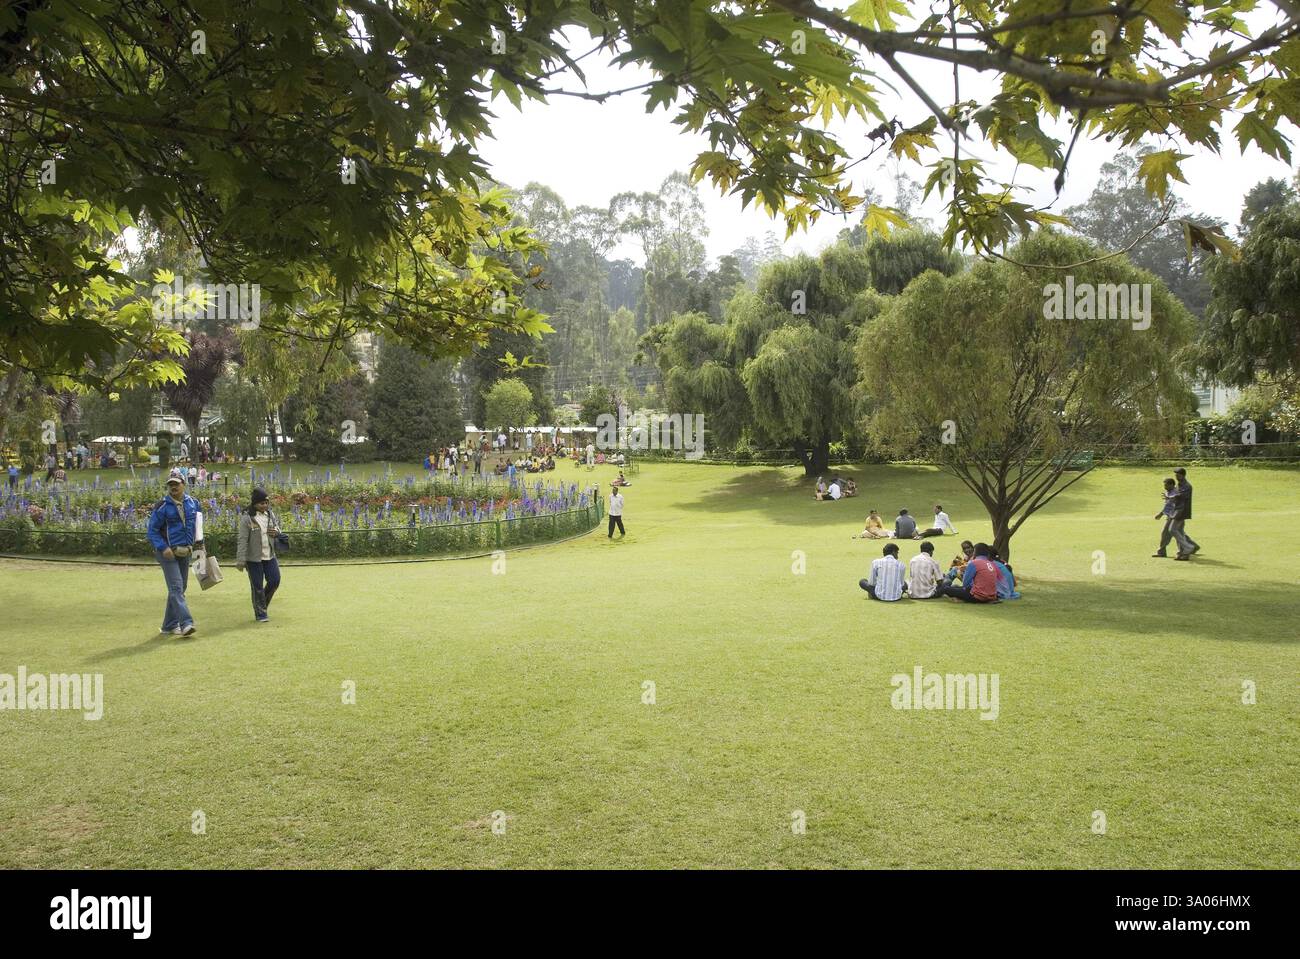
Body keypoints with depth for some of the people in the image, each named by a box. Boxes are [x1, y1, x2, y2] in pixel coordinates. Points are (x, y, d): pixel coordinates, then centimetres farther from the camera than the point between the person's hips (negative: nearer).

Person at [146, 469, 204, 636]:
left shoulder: (193, 503, 6)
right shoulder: (163, 505, -8)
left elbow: (198, 524, 19)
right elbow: (152, 530, -7)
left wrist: (199, 541, 8)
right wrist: (163, 548, -18)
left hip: (185, 552, 6)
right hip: (168, 552, -6)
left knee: (180, 588, 11)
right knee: (176, 588, -14)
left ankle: (169, 625, 21)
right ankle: (186, 623, -23)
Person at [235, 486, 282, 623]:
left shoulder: (270, 514, 5)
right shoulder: (247, 518, -13)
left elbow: (277, 525, 22)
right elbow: (242, 540, -14)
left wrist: (277, 531, -4)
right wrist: (241, 560, -17)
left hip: (269, 555, 6)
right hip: (254, 558, -6)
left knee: (274, 581, 8)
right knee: (257, 587, 1)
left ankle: (262, 604, 33)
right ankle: (260, 614, 13)